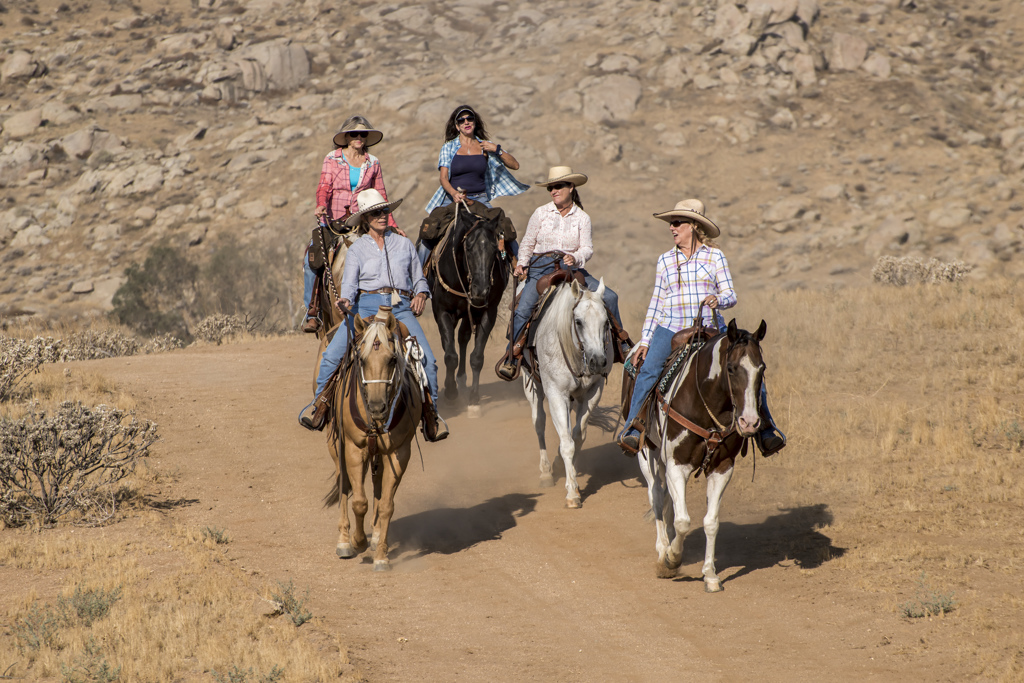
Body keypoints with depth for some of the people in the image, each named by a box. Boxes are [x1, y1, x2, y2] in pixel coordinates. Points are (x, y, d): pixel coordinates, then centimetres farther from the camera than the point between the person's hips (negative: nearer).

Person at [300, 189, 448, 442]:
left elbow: (419, 279, 22)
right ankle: (321, 407, -1)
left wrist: (421, 294, 0)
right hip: (366, 306, -1)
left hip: (401, 309, 1)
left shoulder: (404, 244, 18)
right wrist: (346, 300, -20)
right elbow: (349, 283, 2)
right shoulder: (356, 249, 14)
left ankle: (430, 414, -4)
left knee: (426, 359, -20)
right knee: (332, 355, -20)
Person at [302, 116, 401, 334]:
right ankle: (312, 312, -18)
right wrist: (321, 205, -29)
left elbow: (380, 196, 14)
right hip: (332, 220, -2)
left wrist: (391, 224, 7)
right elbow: (325, 186, -8)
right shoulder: (332, 159, 4)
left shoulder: (373, 163, 10)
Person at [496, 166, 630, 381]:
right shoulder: (541, 213, 4)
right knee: (523, 309, -23)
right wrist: (522, 264, -10)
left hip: (572, 268, 1)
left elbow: (587, 249, -4)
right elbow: (527, 243, 7)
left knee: (609, 297, -11)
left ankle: (621, 345, 7)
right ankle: (510, 358, -12)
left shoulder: (582, 218, 5)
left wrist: (575, 258, -25)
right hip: (541, 268, -1)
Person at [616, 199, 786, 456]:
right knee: (649, 371, -23)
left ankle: (765, 429, 0)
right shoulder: (665, 260, 11)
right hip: (670, 329, 1)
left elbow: (730, 295, 1)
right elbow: (656, 303, 14)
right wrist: (644, 341, 9)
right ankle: (633, 428, -18)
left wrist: (719, 299, -23)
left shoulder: (715, 256, 5)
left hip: (710, 329, -1)